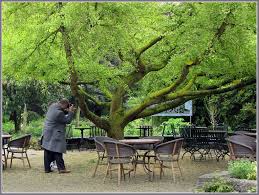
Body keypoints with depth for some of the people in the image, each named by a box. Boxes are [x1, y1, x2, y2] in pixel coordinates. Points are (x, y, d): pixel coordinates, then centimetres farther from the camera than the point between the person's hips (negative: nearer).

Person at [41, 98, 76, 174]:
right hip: (54, 135, -9)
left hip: (47, 135, 9)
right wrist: (70, 112, -6)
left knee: (47, 152, 9)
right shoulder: (58, 113, -23)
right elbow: (68, 120, -12)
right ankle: (61, 168, -2)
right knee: (57, 152, -4)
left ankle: (47, 168, 14)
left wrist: (68, 111, 6)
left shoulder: (52, 106, 4)